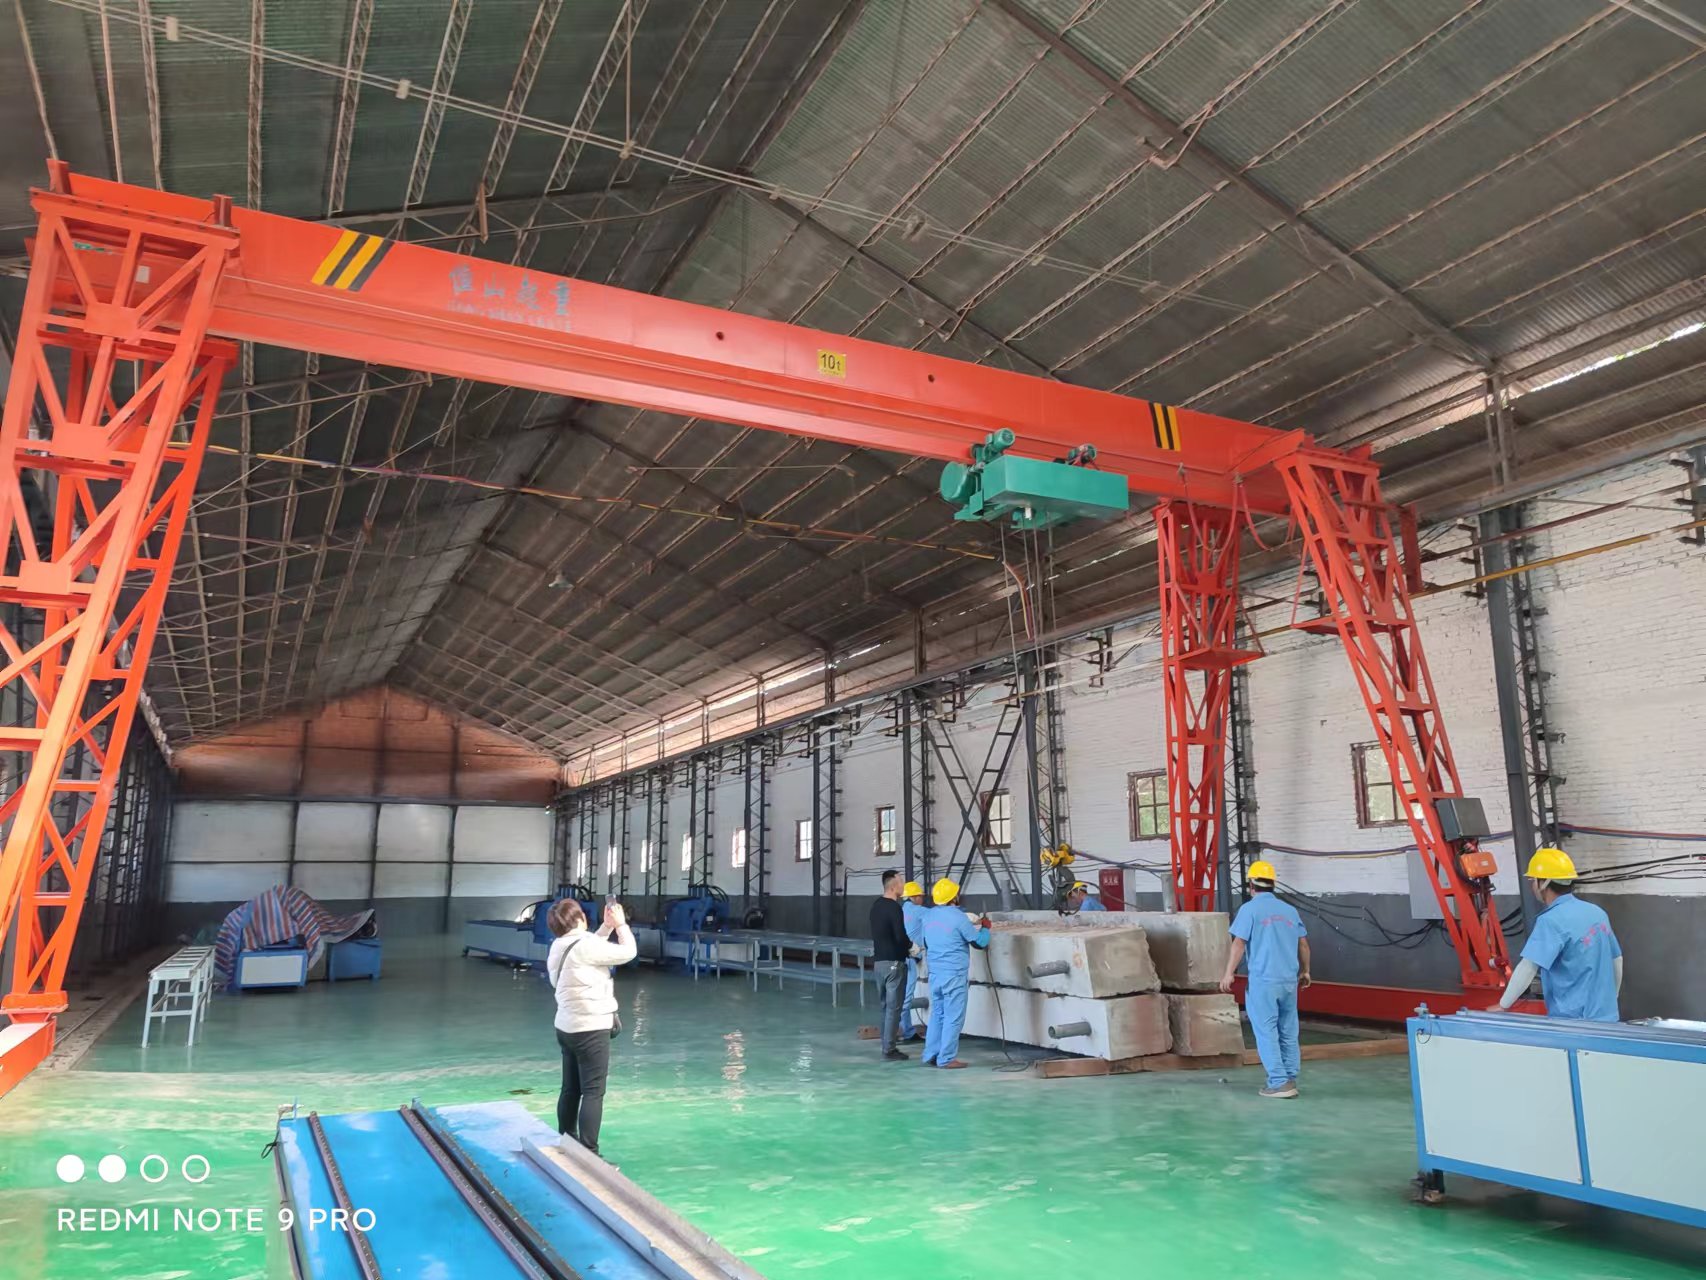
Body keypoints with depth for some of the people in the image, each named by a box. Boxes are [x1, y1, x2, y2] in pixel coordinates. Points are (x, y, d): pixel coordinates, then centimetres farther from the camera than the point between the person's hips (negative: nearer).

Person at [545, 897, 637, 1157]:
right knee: (593, 1092, -6)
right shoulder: (584, 945, -19)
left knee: (571, 1089, 17)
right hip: (591, 1029, -9)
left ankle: (566, 1143, 27)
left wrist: (607, 927, 15)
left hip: (568, 1027, 9)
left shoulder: (560, 947, 7)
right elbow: (627, 952, -12)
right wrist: (620, 924, 1)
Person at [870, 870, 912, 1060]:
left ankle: (887, 1044, 20)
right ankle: (890, 1049, -2)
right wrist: (910, 945, 0)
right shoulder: (894, 908, -17)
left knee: (885, 1005, 15)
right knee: (894, 1007, -3)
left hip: (878, 960, 9)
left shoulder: (876, 906, 10)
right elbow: (900, 936, -22)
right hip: (893, 962, -9)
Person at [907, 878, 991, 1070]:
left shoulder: (927, 915, 5)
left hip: (935, 973, 7)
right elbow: (979, 942, -8)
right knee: (953, 1018, 1)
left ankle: (931, 1055, 18)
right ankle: (947, 1059, 4)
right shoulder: (957, 917, -16)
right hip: (954, 974, -7)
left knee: (937, 1014, 16)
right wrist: (985, 927, 10)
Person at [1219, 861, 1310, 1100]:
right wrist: (1305, 971, 28)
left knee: (1266, 1032, -1)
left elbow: (1239, 943, -12)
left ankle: (1279, 1082, -4)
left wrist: (1229, 973, -7)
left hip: (1263, 981, -6)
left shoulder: (1249, 909, -7)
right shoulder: (1290, 910, 10)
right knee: (1288, 1033, 13)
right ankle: (1290, 1079, 17)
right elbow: (1303, 944, 15)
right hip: (1289, 980, 6)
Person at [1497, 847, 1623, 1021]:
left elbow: (1527, 968, -26)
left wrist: (1502, 1006, -18)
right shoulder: (1596, 912, 8)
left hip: (1572, 1021, -8)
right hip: (1605, 1017, 8)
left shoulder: (1551, 921, -19)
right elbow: (1617, 960, 18)